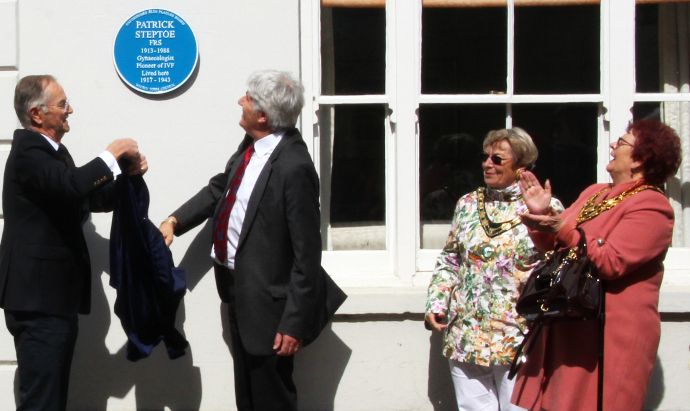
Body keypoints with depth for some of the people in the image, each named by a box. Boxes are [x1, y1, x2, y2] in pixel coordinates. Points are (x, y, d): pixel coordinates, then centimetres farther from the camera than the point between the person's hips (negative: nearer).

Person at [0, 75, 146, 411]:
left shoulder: (54, 152, 18)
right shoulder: (28, 152, -15)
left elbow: (93, 199, 20)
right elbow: (72, 185, -34)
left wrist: (129, 175, 3)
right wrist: (113, 154, -20)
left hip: (56, 300, 11)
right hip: (38, 301, -11)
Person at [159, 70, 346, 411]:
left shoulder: (293, 167, -26)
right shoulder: (251, 147, 0)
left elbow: (307, 252, -24)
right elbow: (220, 188, 19)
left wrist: (295, 322, -22)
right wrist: (174, 221, 8)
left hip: (267, 300, -9)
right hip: (238, 290, 9)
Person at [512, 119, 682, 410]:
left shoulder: (651, 206, -10)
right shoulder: (594, 193, 17)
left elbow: (611, 263, -22)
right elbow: (556, 246, 16)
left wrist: (563, 230, -25)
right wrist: (542, 216, -2)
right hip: (569, 329, 8)